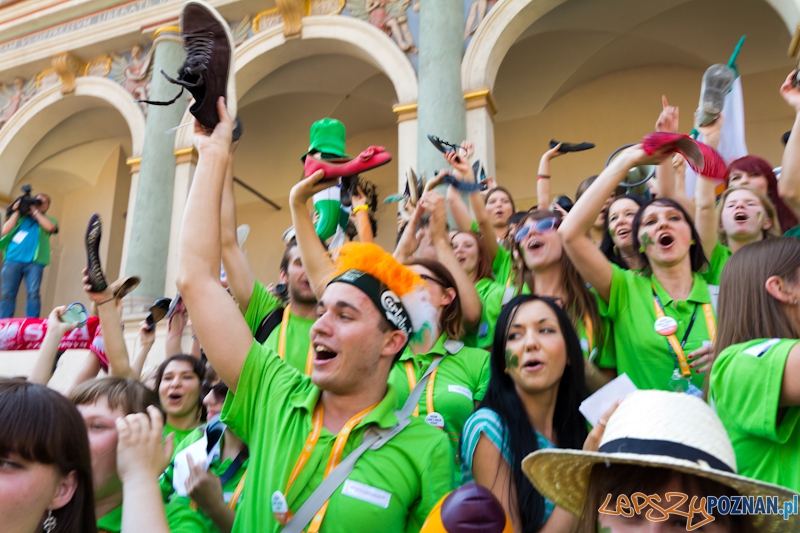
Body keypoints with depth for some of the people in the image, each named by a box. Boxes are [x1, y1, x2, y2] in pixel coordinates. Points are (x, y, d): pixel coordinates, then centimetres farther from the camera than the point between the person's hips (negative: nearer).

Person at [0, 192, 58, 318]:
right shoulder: (20, 216, 22)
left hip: (34, 262, -1)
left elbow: (50, 227, -5)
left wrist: (35, 212, 3)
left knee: (33, 293, -15)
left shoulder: (49, 220, 20)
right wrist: (16, 212, 6)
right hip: (13, 260, 1)